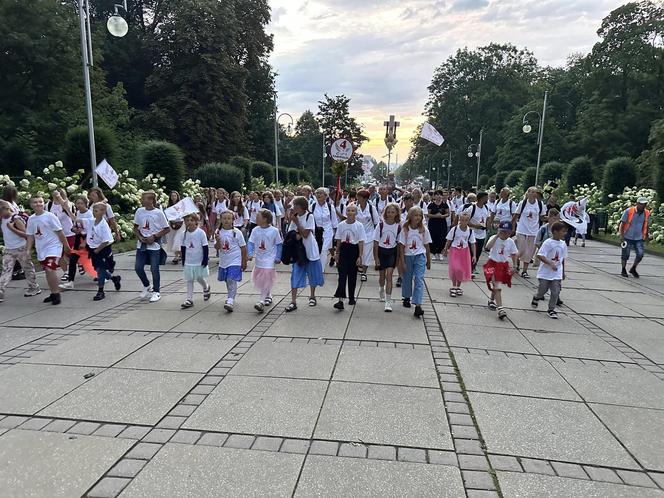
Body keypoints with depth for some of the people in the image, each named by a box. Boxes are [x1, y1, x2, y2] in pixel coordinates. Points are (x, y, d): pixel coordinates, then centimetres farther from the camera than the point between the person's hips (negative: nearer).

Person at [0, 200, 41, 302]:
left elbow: (25, 235, -18)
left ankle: (34, 288, 22)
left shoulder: (16, 219, -15)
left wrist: (12, 228, -25)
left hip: (20, 248, -6)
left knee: (27, 268, 8)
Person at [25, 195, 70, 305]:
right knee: (47, 271, 12)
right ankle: (53, 294, 25)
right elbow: (30, 236, 13)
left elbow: (60, 232, -7)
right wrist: (28, 249, 7)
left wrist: (66, 246, -5)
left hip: (53, 247, -6)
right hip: (41, 249, 6)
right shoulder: (31, 219, 6)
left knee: (50, 269, -19)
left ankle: (56, 294, -6)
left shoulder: (50, 216, -9)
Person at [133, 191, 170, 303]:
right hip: (141, 244, 5)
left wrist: (154, 236, -13)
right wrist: (140, 237, -6)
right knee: (138, 267, 5)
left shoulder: (158, 213, -9)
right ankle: (147, 286, 29)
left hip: (154, 244, -4)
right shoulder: (139, 211, 3)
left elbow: (167, 229, -4)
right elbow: (135, 228, 12)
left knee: (154, 269, 0)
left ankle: (156, 292, 13)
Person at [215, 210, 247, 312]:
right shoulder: (218, 232, 1)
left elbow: (243, 247, -2)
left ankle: (230, 301, -17)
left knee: (232, 280, -15)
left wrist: (244, 262, -1)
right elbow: (217, 248, -5)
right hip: (223, 261, 4)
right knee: (227, 281, 16)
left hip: (235, 261, -4)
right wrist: (218, 240, -26)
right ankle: (231, 297, 35)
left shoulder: (236, 232, -7)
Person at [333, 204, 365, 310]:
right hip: (344, 251, 1)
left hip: (354, 251, -1)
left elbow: (361, 242, -5)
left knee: (352, 275, 9)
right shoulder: (341, 225, 2)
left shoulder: (359, 226, -5)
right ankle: (340, 299, -14)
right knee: (342, 274, -8)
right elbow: (338, 241, 9)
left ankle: (351, 297, 24)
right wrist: (337, 254, 10)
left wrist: (360, 256, -10)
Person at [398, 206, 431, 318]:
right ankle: (407, 297, 39)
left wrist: (428, 261, 10)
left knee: (419, 280, -10)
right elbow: (401, 246, -5)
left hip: (420, 256, 0)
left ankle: (418, 306, -15)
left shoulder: (424, 230, -2)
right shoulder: (405, 229, -6)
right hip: (407, 256, 1)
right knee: (407, 278, 15)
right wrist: (402, 262, -9)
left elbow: (426, 246, 6)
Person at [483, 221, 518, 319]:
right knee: (497, 287, -12)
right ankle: (500, 308, -14)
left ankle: (492, 300, 44)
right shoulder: (494, 238, -12)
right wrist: (497, 236, -32)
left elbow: (514, 254, 11)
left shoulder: (510, 242, -1)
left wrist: (514, 265, 7)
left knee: (496, 286, 17)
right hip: (493, 264, -4)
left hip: (504, 265, 4)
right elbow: (488, 247, -33)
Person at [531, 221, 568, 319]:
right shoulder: (548, 243, -14)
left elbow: (563, 259, 14)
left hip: (557, 274, 4)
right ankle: (536, 298, 40)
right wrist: (551, 263, -33)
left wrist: (563, 272, 18)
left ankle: (551, 309, 12)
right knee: (543, 289, 9)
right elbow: (540, 255, -22)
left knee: (555, 292, 0)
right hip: (545, 272, -4)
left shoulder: (563, 244, 4)